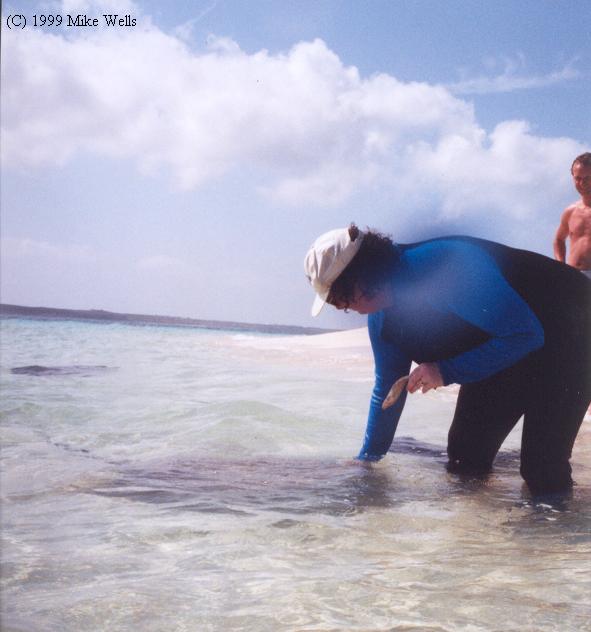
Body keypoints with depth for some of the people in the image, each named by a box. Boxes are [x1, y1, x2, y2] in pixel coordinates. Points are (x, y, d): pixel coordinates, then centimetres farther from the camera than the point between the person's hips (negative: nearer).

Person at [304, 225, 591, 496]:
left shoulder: (444, 266, -35)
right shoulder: (382, 317, -6)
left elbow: (526, 333, -34)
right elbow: (387, 388, 7)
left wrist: (447, 371, -30)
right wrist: (366, 460, 12)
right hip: (501, 349, 8)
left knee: (543, 472, -15)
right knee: (464, 461, 8)